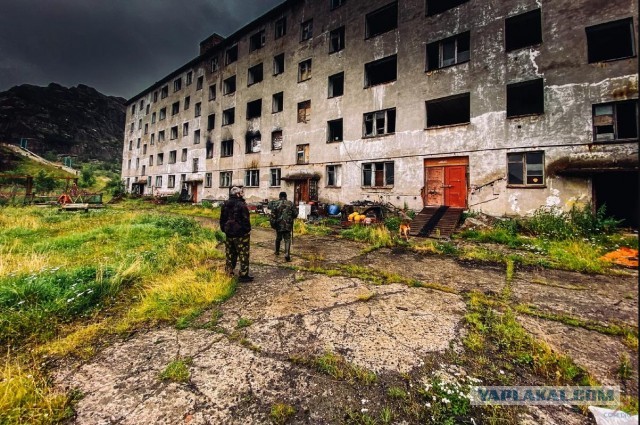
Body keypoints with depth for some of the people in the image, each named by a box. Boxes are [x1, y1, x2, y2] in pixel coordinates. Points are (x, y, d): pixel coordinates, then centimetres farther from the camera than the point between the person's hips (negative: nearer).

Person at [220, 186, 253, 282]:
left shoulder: (225, 204, 8)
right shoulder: (241, 205, -15)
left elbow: (222, 219, 14)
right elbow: (245, 219, -15)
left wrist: (224, 229, 20)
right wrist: (248, 230, -4)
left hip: (229, 233, 7)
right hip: (241, 234, -7)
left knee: (230, 254, 18)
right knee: (243, 255, 0)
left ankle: (228, 272, 26)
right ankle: (243, 275, 4)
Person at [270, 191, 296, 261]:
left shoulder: (276, 204, -2)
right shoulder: (290, 203, 0)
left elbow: (273, 215, -4)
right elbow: (294, 214, 4)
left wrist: (273, 224, 5)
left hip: (279, 224, 1)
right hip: (288, 225, -1)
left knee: (278, 238, 20)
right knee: (287, 239, -1)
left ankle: (277, 251, 37)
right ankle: (287, 254, -17)